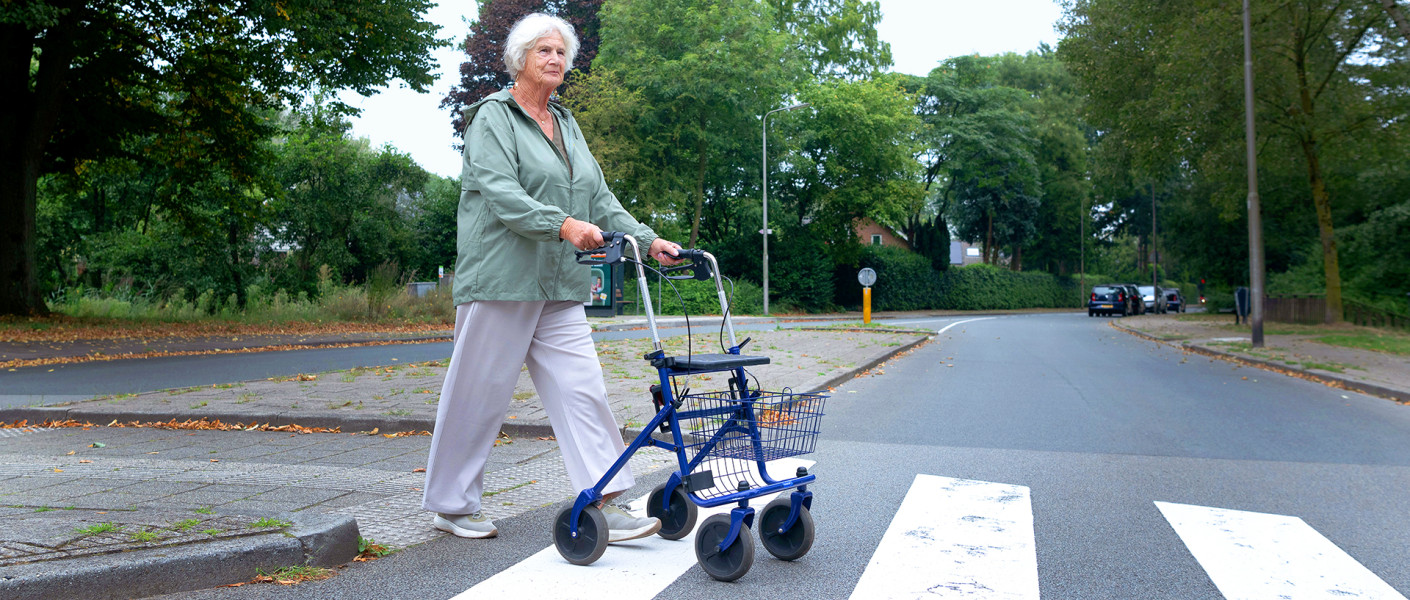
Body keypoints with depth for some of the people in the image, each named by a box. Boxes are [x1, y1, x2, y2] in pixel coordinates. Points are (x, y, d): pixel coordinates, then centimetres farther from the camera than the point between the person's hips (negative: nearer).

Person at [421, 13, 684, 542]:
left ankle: (603, 506, 0)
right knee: (477, 394, 2)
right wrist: (563, 225, -31)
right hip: (501, 279, -6)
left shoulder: (567, 125, 20)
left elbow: (599, 197, 16)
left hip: (559, 288, 7)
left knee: (582, 389, -1)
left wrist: (647, 239, 3)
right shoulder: (493, 117, -2)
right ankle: (451, 505, 17)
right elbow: (500, 190, -18)